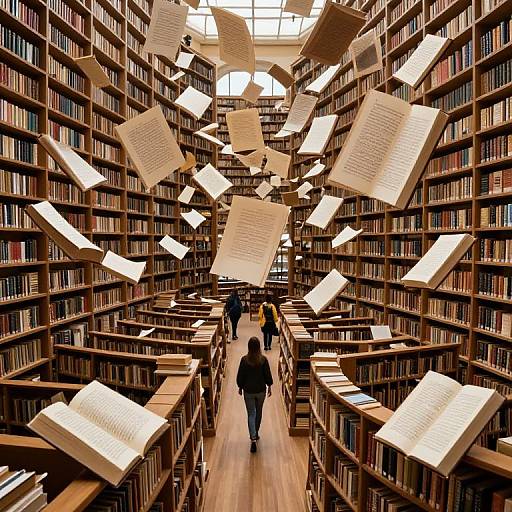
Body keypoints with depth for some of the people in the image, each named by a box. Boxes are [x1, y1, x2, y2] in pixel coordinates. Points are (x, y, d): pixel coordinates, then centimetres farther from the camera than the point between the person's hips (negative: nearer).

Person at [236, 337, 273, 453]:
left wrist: (240, 387, 10)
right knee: (258, 412, 21)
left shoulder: (244, 359, -14)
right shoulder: (263, 359, -13)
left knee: (251, 414, 6)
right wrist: (269, 386, 9)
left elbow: (240, 375, -6)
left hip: (248, 391, -1)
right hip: (261, 390, 1)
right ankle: (255, 433, 37)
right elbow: (268, 375, -5)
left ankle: (253, 438, -6)